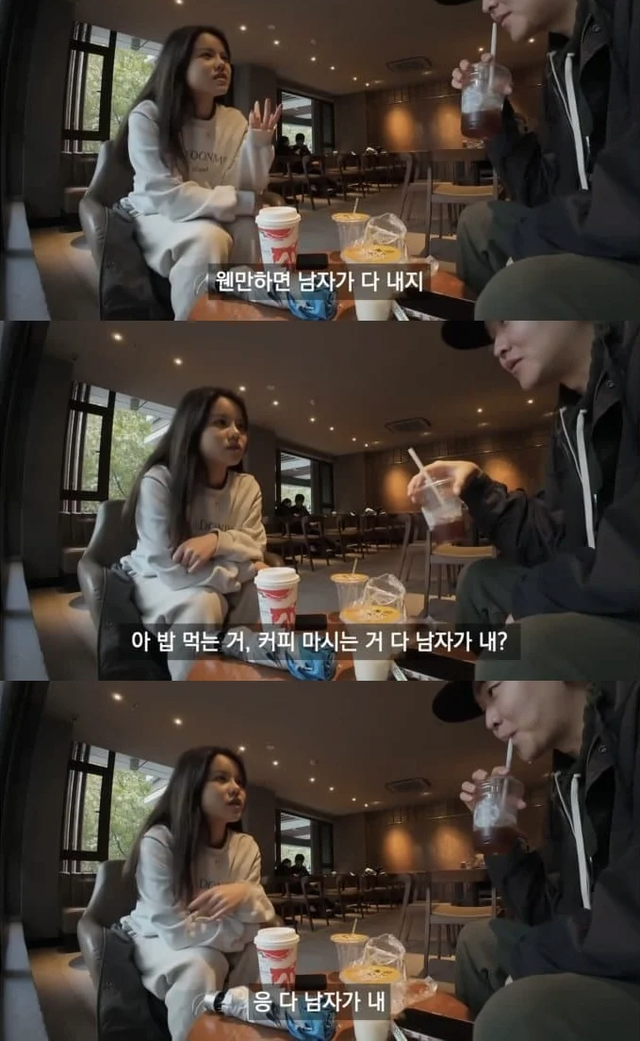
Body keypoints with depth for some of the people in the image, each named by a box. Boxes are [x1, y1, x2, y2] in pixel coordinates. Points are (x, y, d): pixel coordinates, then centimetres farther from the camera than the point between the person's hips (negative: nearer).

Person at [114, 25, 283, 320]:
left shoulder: (234, 120, 0)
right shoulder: (148, 116, -16)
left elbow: (247, 190, -7)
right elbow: (167, 197, -24)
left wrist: (258, 143, -24)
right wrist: (245, 202, -22)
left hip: (215, 219, 5)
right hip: (159, 218, -5)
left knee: (255, 229, -24)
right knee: (207, 239, -34)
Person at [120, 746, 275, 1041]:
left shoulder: (246, 846, -7)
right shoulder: (159, 841, -25)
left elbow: (261, 921, -13)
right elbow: (177, 931, -30)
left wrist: (245, 895, -36)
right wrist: (245, 928, -23)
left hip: (217, 946, 5)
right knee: (199, 967, -35)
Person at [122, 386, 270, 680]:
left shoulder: (248, 486, -6)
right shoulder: (159, 482, -24)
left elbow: (256, 551, -12)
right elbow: (171, 568, -29)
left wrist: (218, 540, -35)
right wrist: (248, 569, -24)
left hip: (214, 582, 5)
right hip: (158, 581, -5)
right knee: (202, 603, -35)